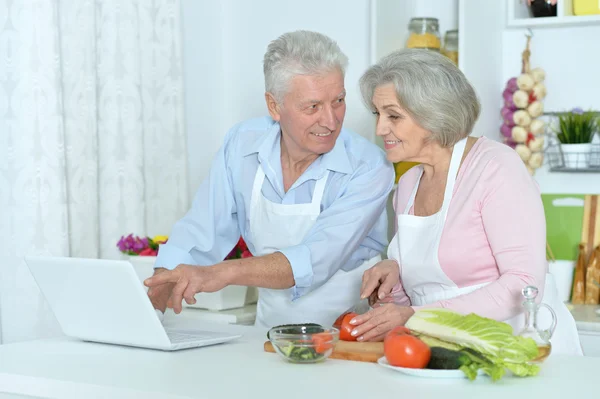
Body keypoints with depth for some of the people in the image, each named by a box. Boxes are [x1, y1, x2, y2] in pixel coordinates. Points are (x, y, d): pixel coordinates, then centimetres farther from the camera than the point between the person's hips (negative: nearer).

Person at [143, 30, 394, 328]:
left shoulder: (370, 167, -16)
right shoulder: (242, 144, -1)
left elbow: (315, 260, -27)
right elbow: (203, 230, 0)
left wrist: (222, 273, -39)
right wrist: (163, 280, -19)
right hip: (268, 334, 6)